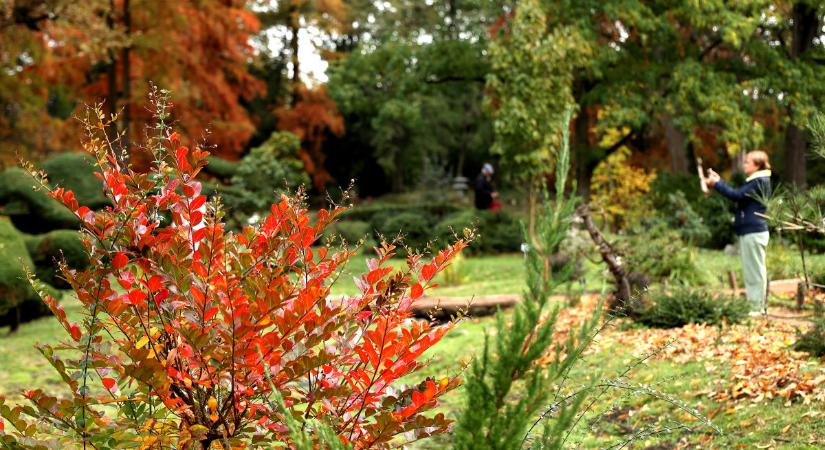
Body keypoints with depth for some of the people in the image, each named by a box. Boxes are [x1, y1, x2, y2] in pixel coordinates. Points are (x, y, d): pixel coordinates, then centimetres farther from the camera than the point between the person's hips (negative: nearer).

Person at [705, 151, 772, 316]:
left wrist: (716, 184, -13)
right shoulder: (756, 181, 17)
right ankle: (759, 306, 17)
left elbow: (737, 195, -20)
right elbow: (738, 194, 18)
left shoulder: (759, 182, -13)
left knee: (755, 271, -7)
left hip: (753, 232, -10)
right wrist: (719, 181, 14)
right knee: (754, 271, 13)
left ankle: (757, 308, -5)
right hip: (749, 231, 10)